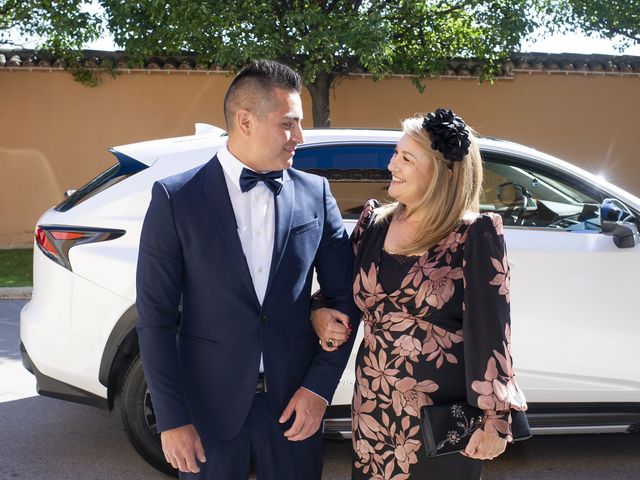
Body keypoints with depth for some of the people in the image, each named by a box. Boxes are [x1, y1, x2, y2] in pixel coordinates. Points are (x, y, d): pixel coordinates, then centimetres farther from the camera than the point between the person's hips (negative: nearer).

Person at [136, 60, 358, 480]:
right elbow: (156, 317, -6)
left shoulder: (315, 193, 1)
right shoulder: (176, 198, -7)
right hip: (209, 403, -2)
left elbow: (343, 296, 5)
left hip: (294, 401, 2)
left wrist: (320, 385, -3)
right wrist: (172, 418, -8)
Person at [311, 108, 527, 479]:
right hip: (373, 407, 5)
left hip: (442, 417, -4)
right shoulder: (374, 223, 4)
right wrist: (319, 313, -4)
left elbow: (490, 332, -13)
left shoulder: (474, 236, -11)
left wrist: (495, 418, -15)